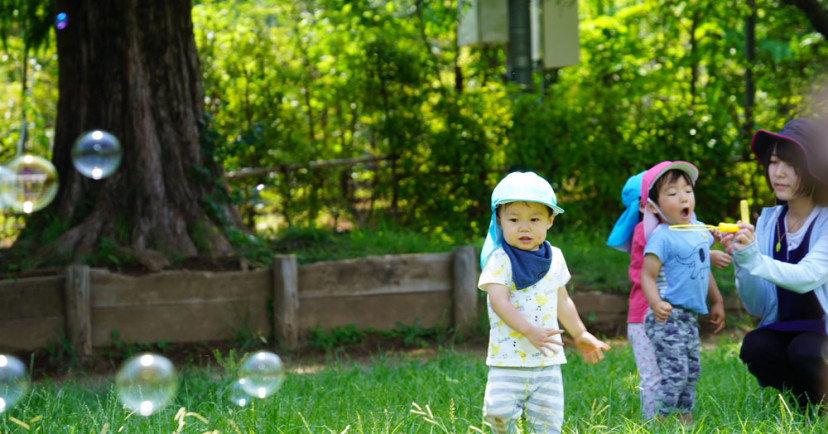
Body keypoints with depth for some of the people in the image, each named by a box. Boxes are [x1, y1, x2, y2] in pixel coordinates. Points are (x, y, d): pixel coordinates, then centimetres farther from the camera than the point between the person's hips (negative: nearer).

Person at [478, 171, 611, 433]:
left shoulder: (554, 258, 10)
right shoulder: (500, 260, -7)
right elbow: (499, 302, -18)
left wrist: (580, 335, 29)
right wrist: (530, 331, -28)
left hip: (547, 360, 4)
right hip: (508, 357, -4)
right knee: (499, 411, -16)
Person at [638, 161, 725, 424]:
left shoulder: (699, 230, 10)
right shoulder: (661, 237, -16)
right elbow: (647, 275, -20)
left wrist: (717, 301, 26)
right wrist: (656, 304, -36)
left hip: (689, 317, 9)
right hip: (667, 316, -9)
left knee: (692, 370, 18)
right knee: (675, 372, -14)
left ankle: (685, 417, 30)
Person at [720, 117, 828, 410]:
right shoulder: (768, 220, 4)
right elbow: (756, 307, 0)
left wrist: (755, 260, -42)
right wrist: (740, 260, -17)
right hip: (784, 331, 4)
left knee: (804, 351, -34)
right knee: (754, 347, -26)